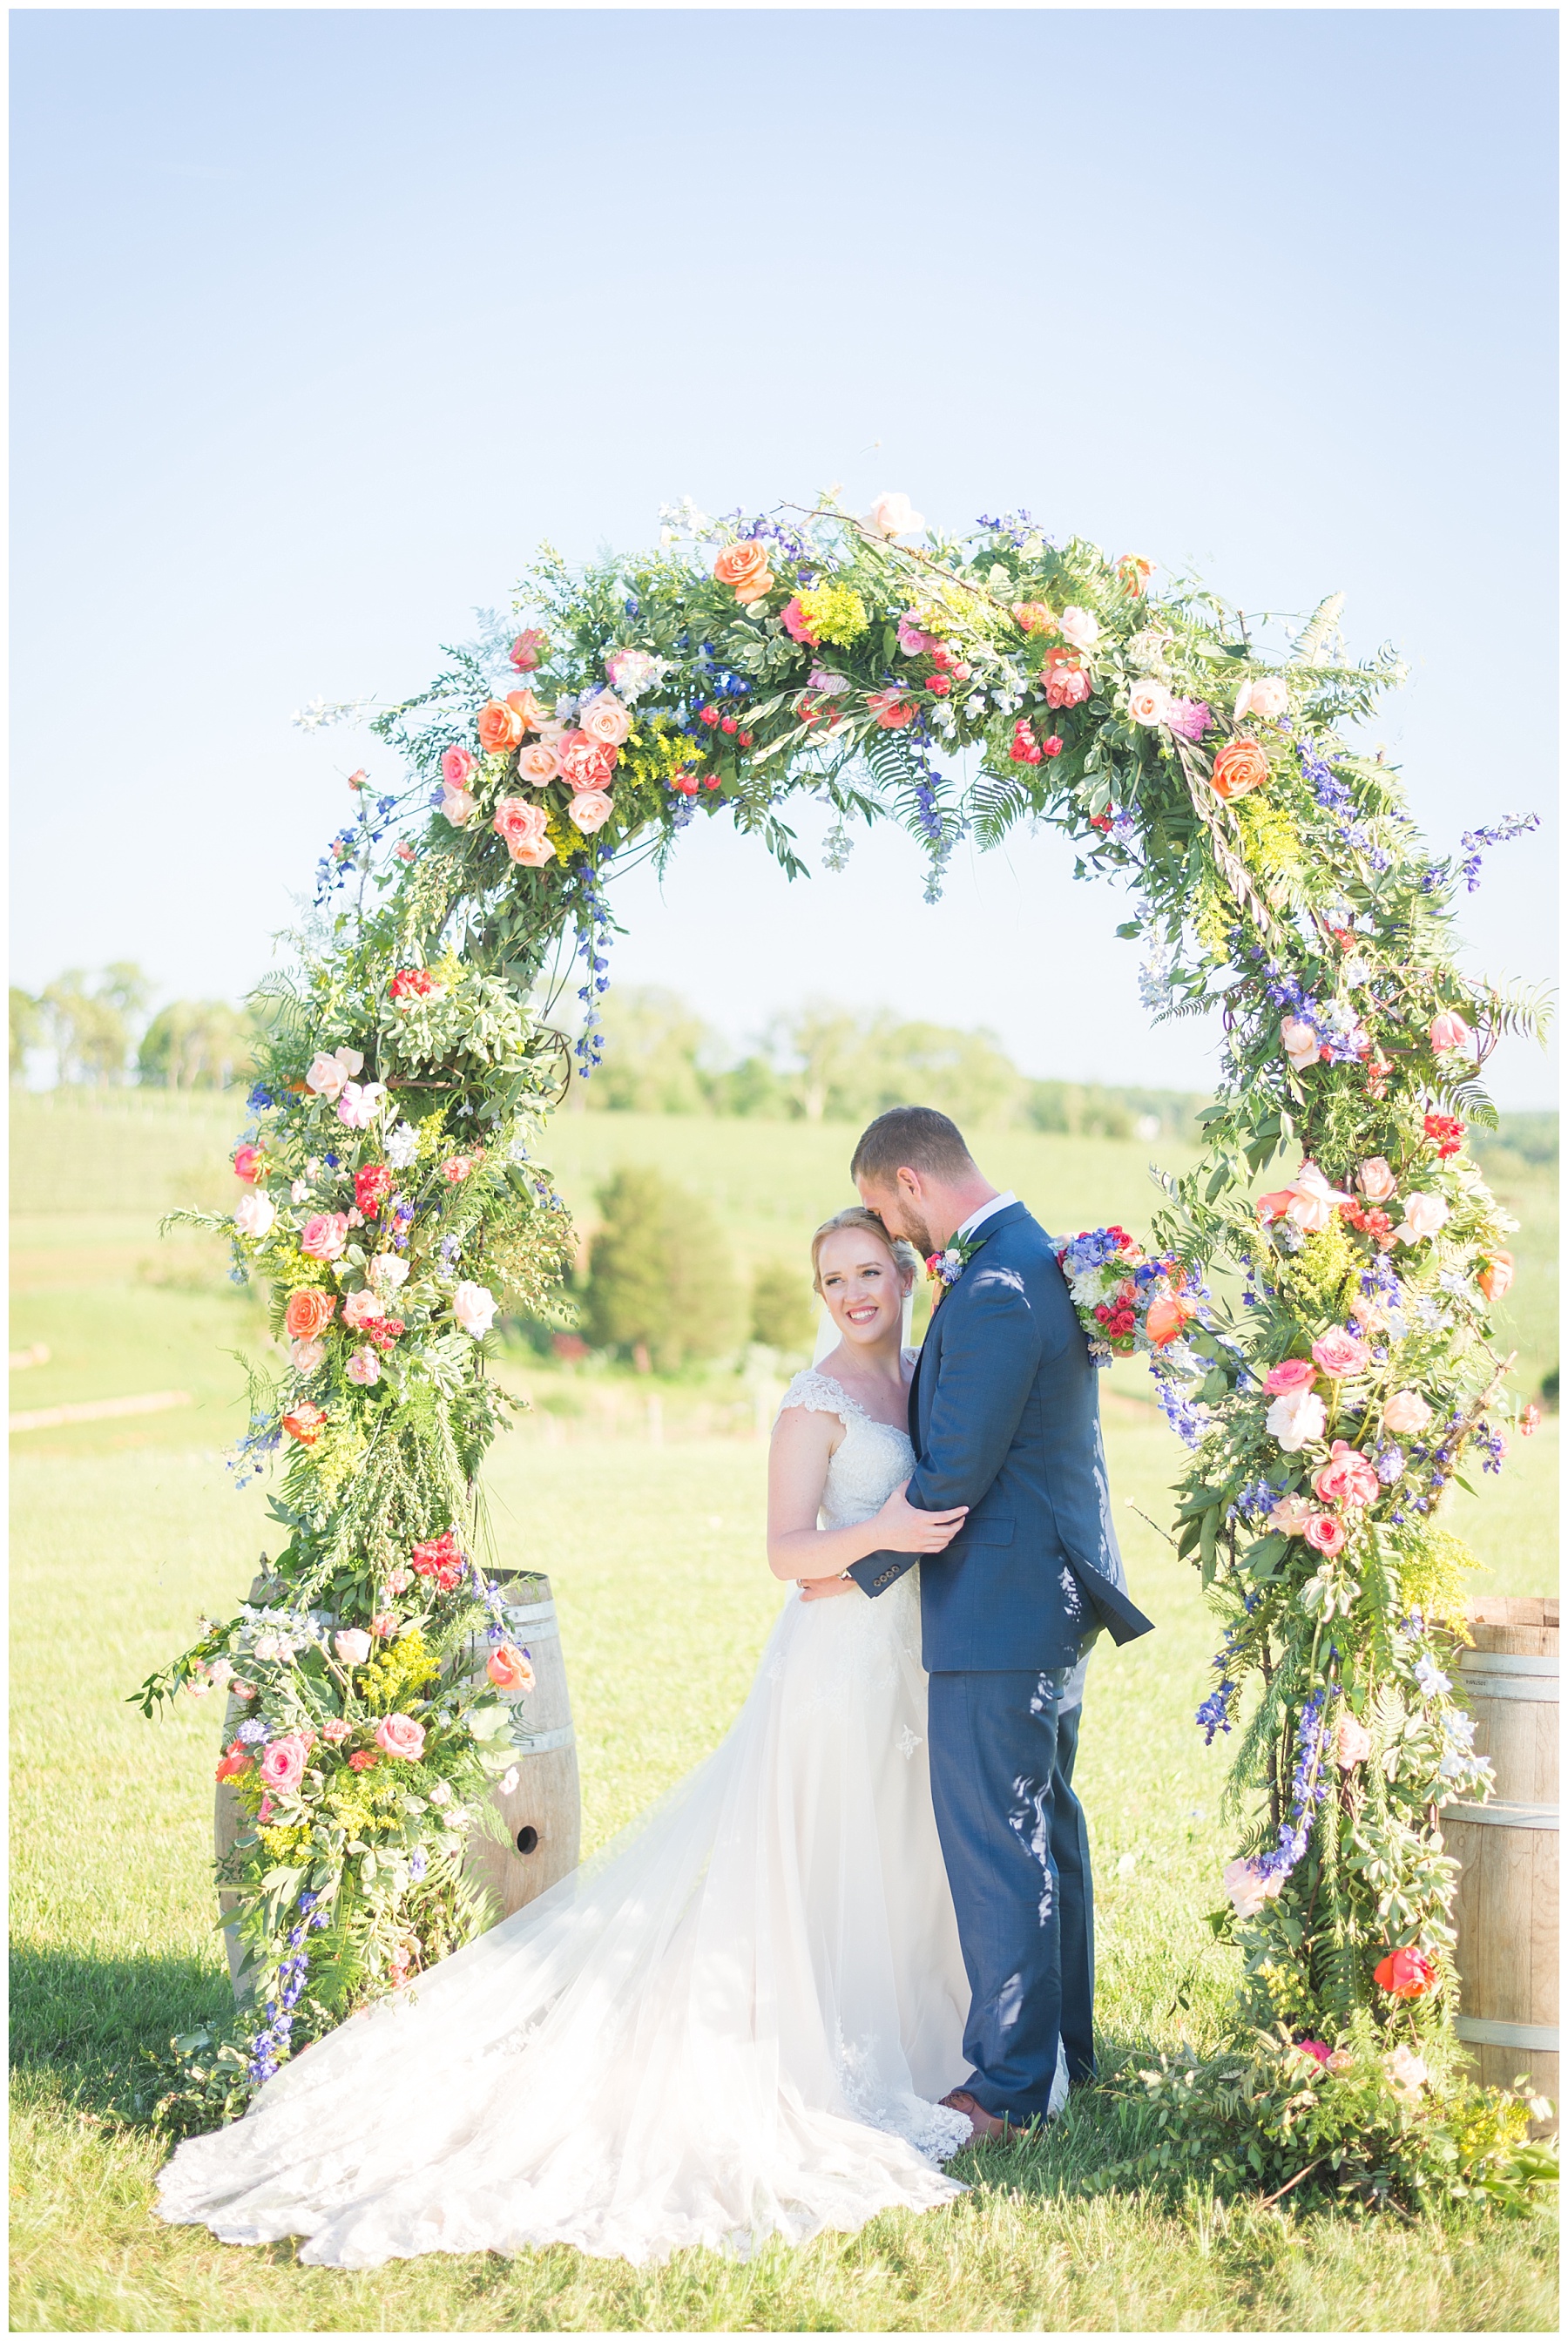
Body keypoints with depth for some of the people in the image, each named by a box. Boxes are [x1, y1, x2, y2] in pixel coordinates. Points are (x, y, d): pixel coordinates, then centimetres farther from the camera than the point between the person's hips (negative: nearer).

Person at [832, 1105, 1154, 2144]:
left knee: (995, 1844, -3)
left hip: (1000, 1610, -11)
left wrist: (859, 1570, -9)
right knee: (1047, 1824, 19)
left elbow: (956, 1476, -20)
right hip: (1059, 1596, 11)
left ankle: (1011, 2087, 4)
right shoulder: (1041, 1260, 11)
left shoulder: (992, 1294, -22)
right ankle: (1066, 2048, 31)